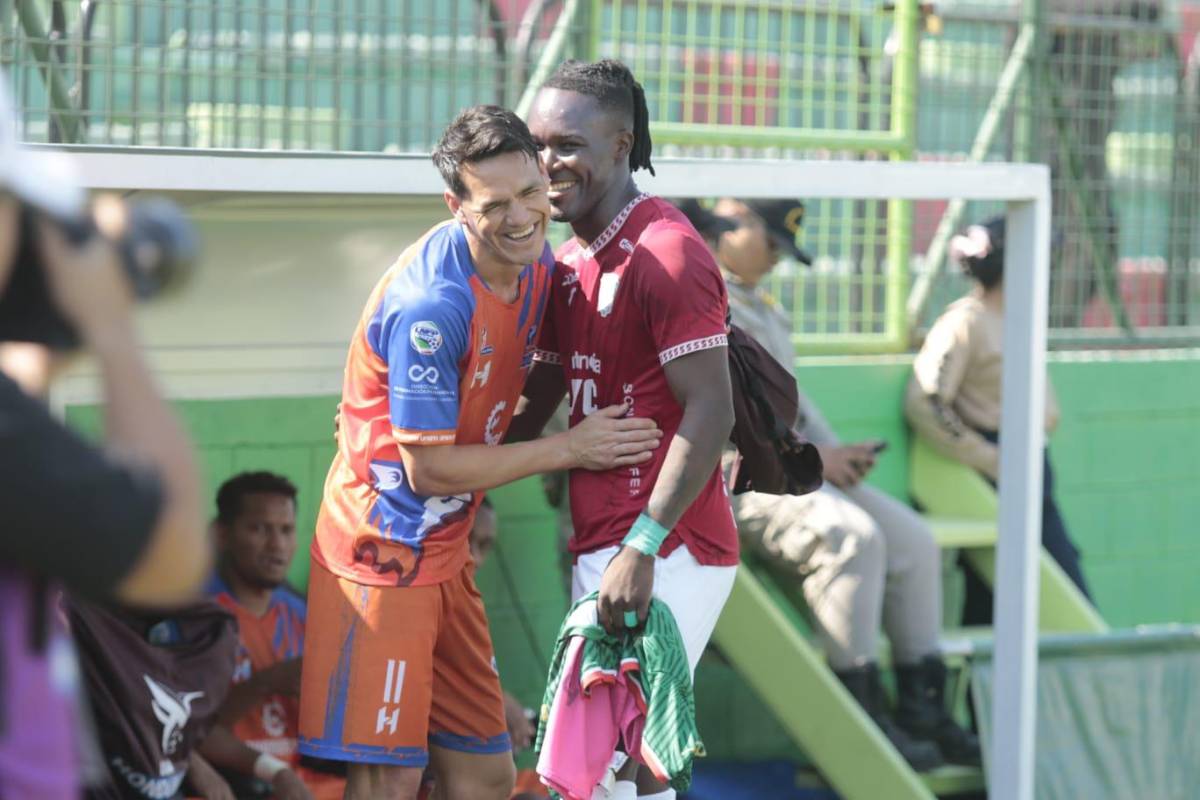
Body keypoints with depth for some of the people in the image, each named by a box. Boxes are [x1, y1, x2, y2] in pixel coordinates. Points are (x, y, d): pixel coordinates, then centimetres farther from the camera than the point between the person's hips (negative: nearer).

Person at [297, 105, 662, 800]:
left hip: (444, 553, 9)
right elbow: (428, 469, -21)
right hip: (383, 553, -9)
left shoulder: (538, 267, 1)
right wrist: (569, 449, -14)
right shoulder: (430, 304, -25)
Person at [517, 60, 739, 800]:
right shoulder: (571, 260, 14)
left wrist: (642, 549, -23)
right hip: (602, 545, 9)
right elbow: (544, 389, 21)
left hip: (663, 556, -9)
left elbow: (710, 413, -20)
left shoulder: (666, 253, -15)